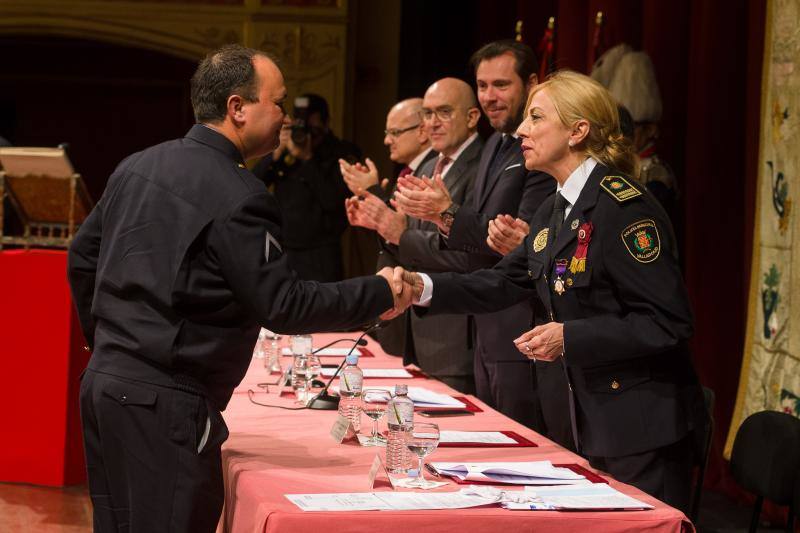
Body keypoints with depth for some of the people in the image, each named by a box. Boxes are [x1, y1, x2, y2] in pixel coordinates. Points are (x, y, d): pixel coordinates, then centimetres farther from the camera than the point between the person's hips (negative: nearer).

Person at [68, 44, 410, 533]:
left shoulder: (137, 166, 10)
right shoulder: (238, 198, -16)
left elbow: (83, 258, 18)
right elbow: (281, 305, -15)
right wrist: (379, 293, -6)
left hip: (105, 382, 9)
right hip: (164, 403, -9)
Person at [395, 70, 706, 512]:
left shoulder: (624, 207, -19)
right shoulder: (557, 210, 11)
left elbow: (668, 323, -22)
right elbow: (502, 284, 14)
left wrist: (570, 337, -24)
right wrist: (423, 288, -1)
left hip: (642, 427, -9)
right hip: (589, 421, 9)